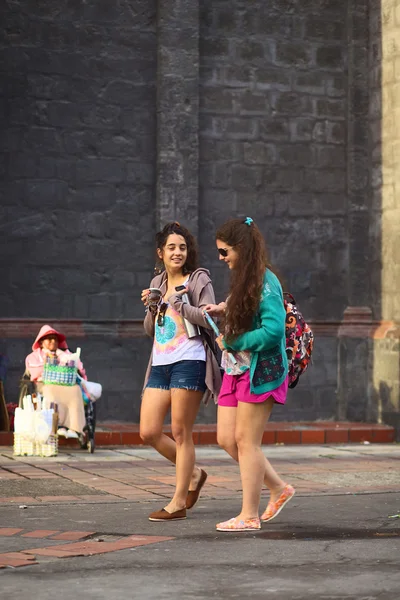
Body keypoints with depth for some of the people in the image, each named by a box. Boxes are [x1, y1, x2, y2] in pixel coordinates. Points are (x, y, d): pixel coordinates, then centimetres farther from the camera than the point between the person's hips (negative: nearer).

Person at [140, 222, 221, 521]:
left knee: (181, 432, -4)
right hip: (160, 364, 7)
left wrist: (178, 302, -16)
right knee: (149, 432, 1)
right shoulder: (157, 283, 17)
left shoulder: (199, 280, 0)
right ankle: (193, 473, 23)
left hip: (188, 362, -7)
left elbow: (210, 318, -13)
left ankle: (178, 503, 3)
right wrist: (151, 308, 3)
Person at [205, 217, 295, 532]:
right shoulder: (243, 281, 14)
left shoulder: (266, 282, -14)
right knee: (227, 439, 7)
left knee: (246, 441, -4)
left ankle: (249, 515, 6)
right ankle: (279, 488, 21)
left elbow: (273, 330, -23)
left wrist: (230, 342, -15)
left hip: (259, 370, -9)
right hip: (236, 369, 9)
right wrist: (224, 312, 7)